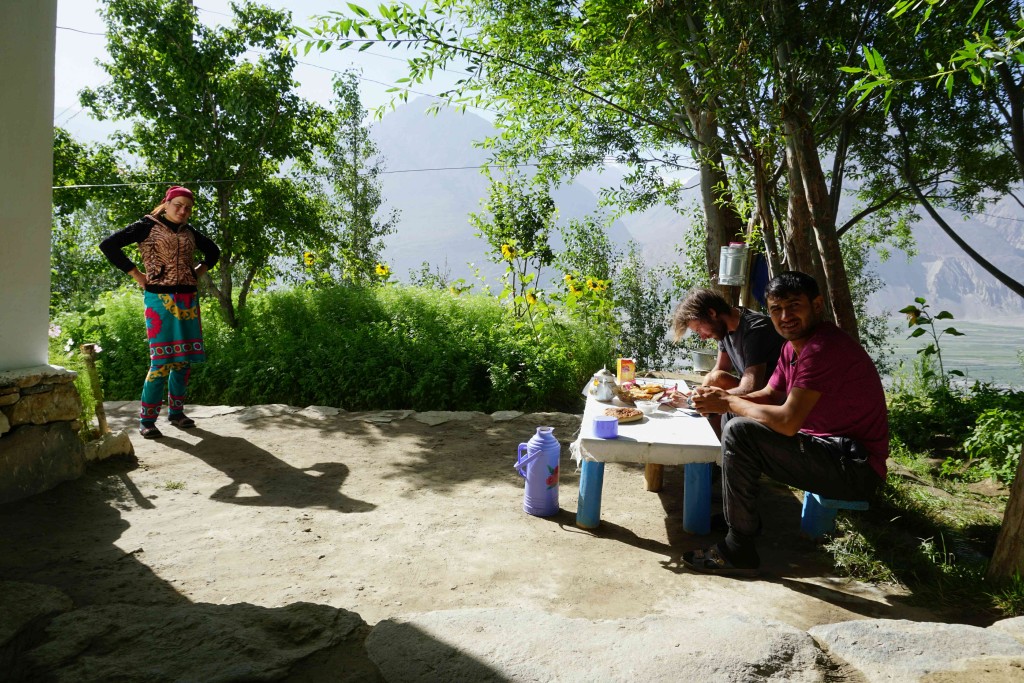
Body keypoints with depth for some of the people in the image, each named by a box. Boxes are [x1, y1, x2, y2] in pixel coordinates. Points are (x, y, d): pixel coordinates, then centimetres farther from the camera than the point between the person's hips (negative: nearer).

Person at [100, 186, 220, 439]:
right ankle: (147, 419, -2)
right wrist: (138, 276, -8)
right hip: (160, 299, -5)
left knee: (184, 360, 7)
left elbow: (213, 251, 31)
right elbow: (108, 245, -6)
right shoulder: (147, 226, 0)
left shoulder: (189, 231, 14)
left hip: (188, 300, 5)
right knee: (162, 360, -11)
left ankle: (176, 412, 19)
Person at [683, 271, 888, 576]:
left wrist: (728, 403, -15)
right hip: (828, 449, 11)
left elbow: (787, 421, -28)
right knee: (743, 421, 16)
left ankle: (738, 551, -13)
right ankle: (738, 515, 23)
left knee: (739, 433, -22)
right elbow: (769, 395, 16)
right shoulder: (793, 345, 9)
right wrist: (722, 397, -4)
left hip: (855, 468, -11)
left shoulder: (824, 347, -23)